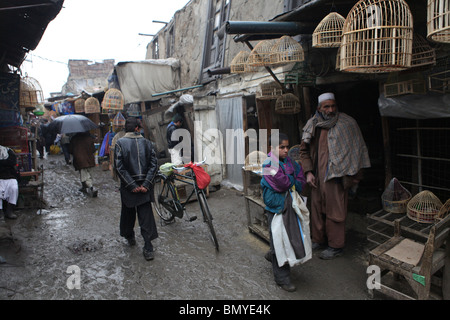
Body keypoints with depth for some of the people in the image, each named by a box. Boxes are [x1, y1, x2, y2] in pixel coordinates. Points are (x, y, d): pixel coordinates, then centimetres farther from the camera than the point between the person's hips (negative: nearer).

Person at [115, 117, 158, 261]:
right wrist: (146, 183, -7)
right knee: (146, 216, 3)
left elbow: (119, 167, -12)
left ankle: (129, 236, 39)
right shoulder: (146, 142, 1)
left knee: (128, 212, 20)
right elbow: (154, 164, -5)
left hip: (128, 187, -1)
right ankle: (148, 248, 0)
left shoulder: (120, 143, -6)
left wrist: (131, 185, -9)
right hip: (145, 186, 1)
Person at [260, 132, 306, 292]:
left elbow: (301, 180, 4)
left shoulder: (289, 161, 6)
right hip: (276, 209, -7)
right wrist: (294, 181, -6)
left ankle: (272, 255, 47)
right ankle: (282, 278, 15)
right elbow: (284, 184, -23)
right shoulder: (269, 165, -17)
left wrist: (290, 184, -12)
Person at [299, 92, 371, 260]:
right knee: (317, 208, 13)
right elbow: (304, 150, 13)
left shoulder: (347, 124, -5)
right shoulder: (312, 125, 6)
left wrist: (351, 177, -3)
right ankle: (319, 240, 30)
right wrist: (308, 172, 3)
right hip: (317, 176, 5)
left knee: (335, 211, 2)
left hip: (336, 177, -4)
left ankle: (336, 246, 17)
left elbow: (356, 150, -1)